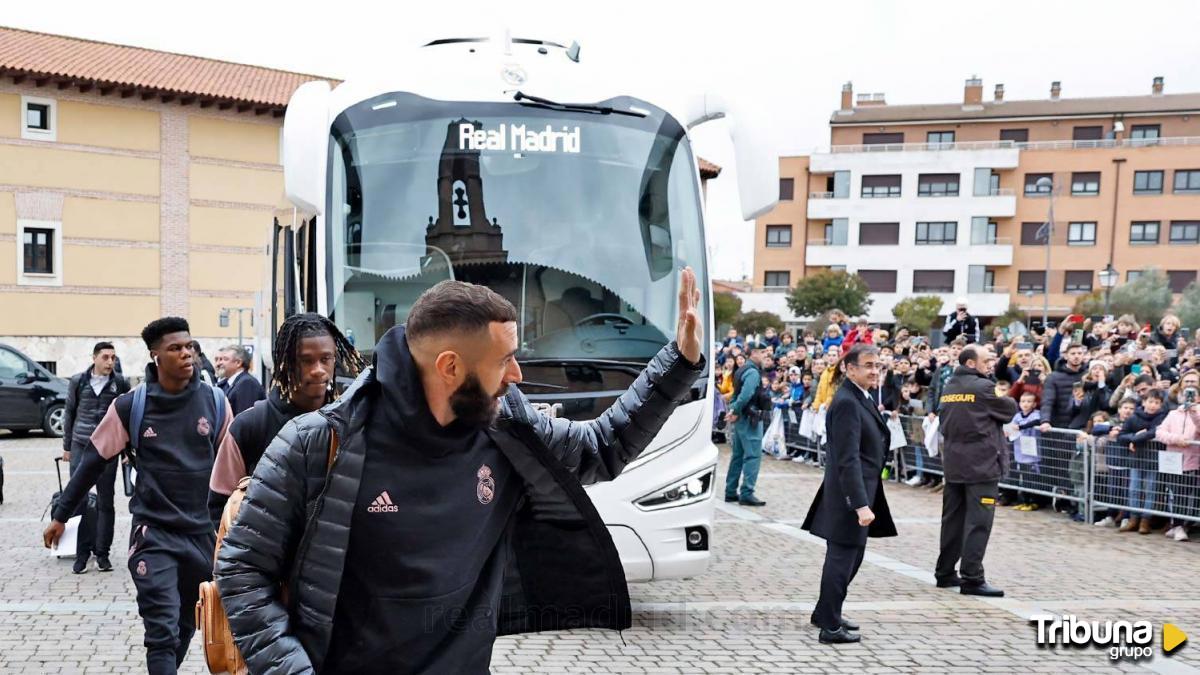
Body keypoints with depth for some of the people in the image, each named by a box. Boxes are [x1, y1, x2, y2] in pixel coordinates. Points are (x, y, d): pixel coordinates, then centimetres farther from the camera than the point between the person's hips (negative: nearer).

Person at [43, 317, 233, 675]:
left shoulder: (214, 401, -3)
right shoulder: (130, 406, -7)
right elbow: (94, 461, 2)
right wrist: (61, 515, 7)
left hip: (203, 533, 2)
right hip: (153, 533, -2)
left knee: (186, 626, 16)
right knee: (163, 632, -9)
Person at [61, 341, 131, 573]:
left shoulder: (121, 384, 0)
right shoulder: (78, 382, 2)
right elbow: (69, 414, 10)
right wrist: (67, 446, 10)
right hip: (81, 446, 1)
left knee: (105, 501, 3)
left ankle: (102, 552, 11)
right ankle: (83, 551, 12)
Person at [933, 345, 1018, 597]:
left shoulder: (948, 388, 11)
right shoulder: (983, 387, -12)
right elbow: (1010, 410, -1)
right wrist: (1006, 400, 18)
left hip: (953, 463, 8)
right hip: (981, 464, -8)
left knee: (953, 519, 12)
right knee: (977, 522, -5)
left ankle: (945, 572, 18)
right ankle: (972, 578, -4)